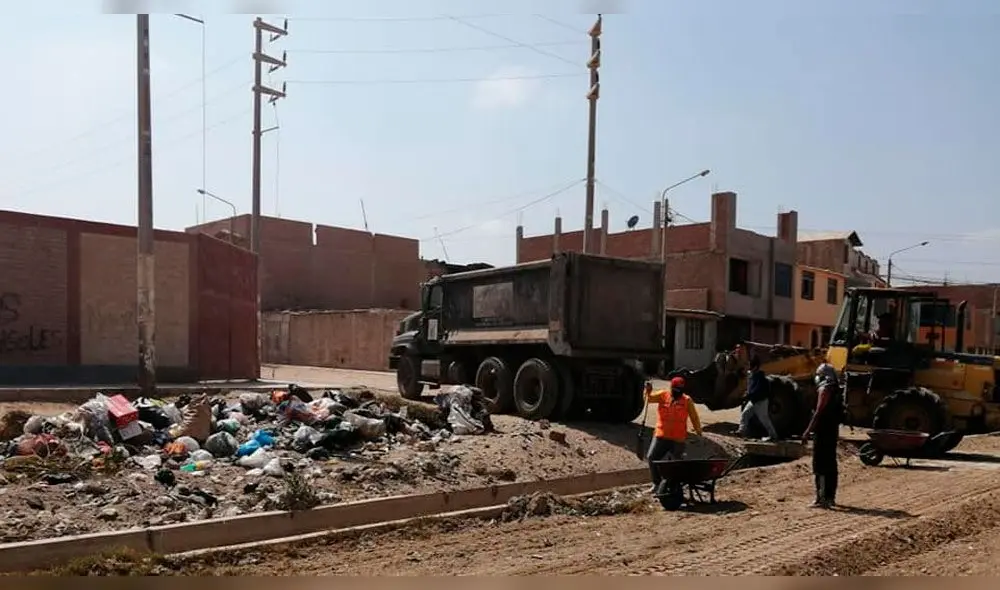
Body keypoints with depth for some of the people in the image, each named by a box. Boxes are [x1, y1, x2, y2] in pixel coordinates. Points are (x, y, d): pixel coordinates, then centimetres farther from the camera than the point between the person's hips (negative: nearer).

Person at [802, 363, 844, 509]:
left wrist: (807, 431, -19)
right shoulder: (835, 390, 14)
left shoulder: (825, 390, -14)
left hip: (823, 432, -10)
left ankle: (822, 498, -10)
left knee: (820, 465, -8)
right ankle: (830, 497, 20)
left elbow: (818, 413, -20)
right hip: (833, 431, 10)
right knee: (830, 464, 13)